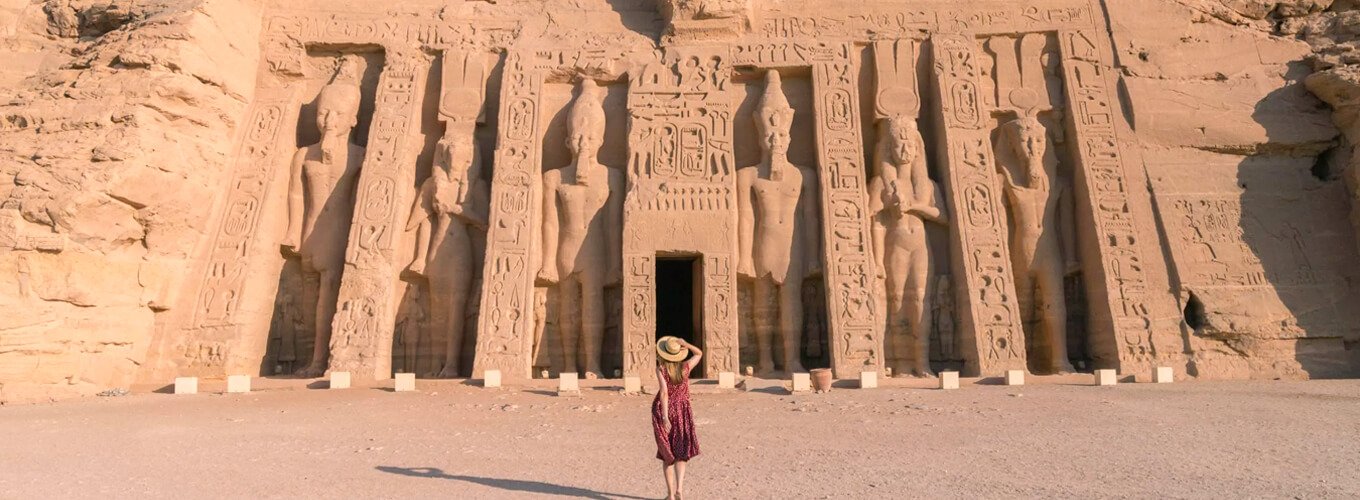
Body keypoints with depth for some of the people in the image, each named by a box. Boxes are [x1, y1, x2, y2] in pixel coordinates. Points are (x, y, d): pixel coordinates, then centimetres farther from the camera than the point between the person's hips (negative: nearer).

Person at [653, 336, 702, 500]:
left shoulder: (660, 368, -13)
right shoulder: (685, 367, -5)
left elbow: (664, 392, -22)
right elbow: (699, 354, 13)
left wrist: (665, 417, -22)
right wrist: (686, 345, -4)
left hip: (663, 411, -1)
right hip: (681, 410, 1)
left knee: (667, 454, 13)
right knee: (681, 453, 11)